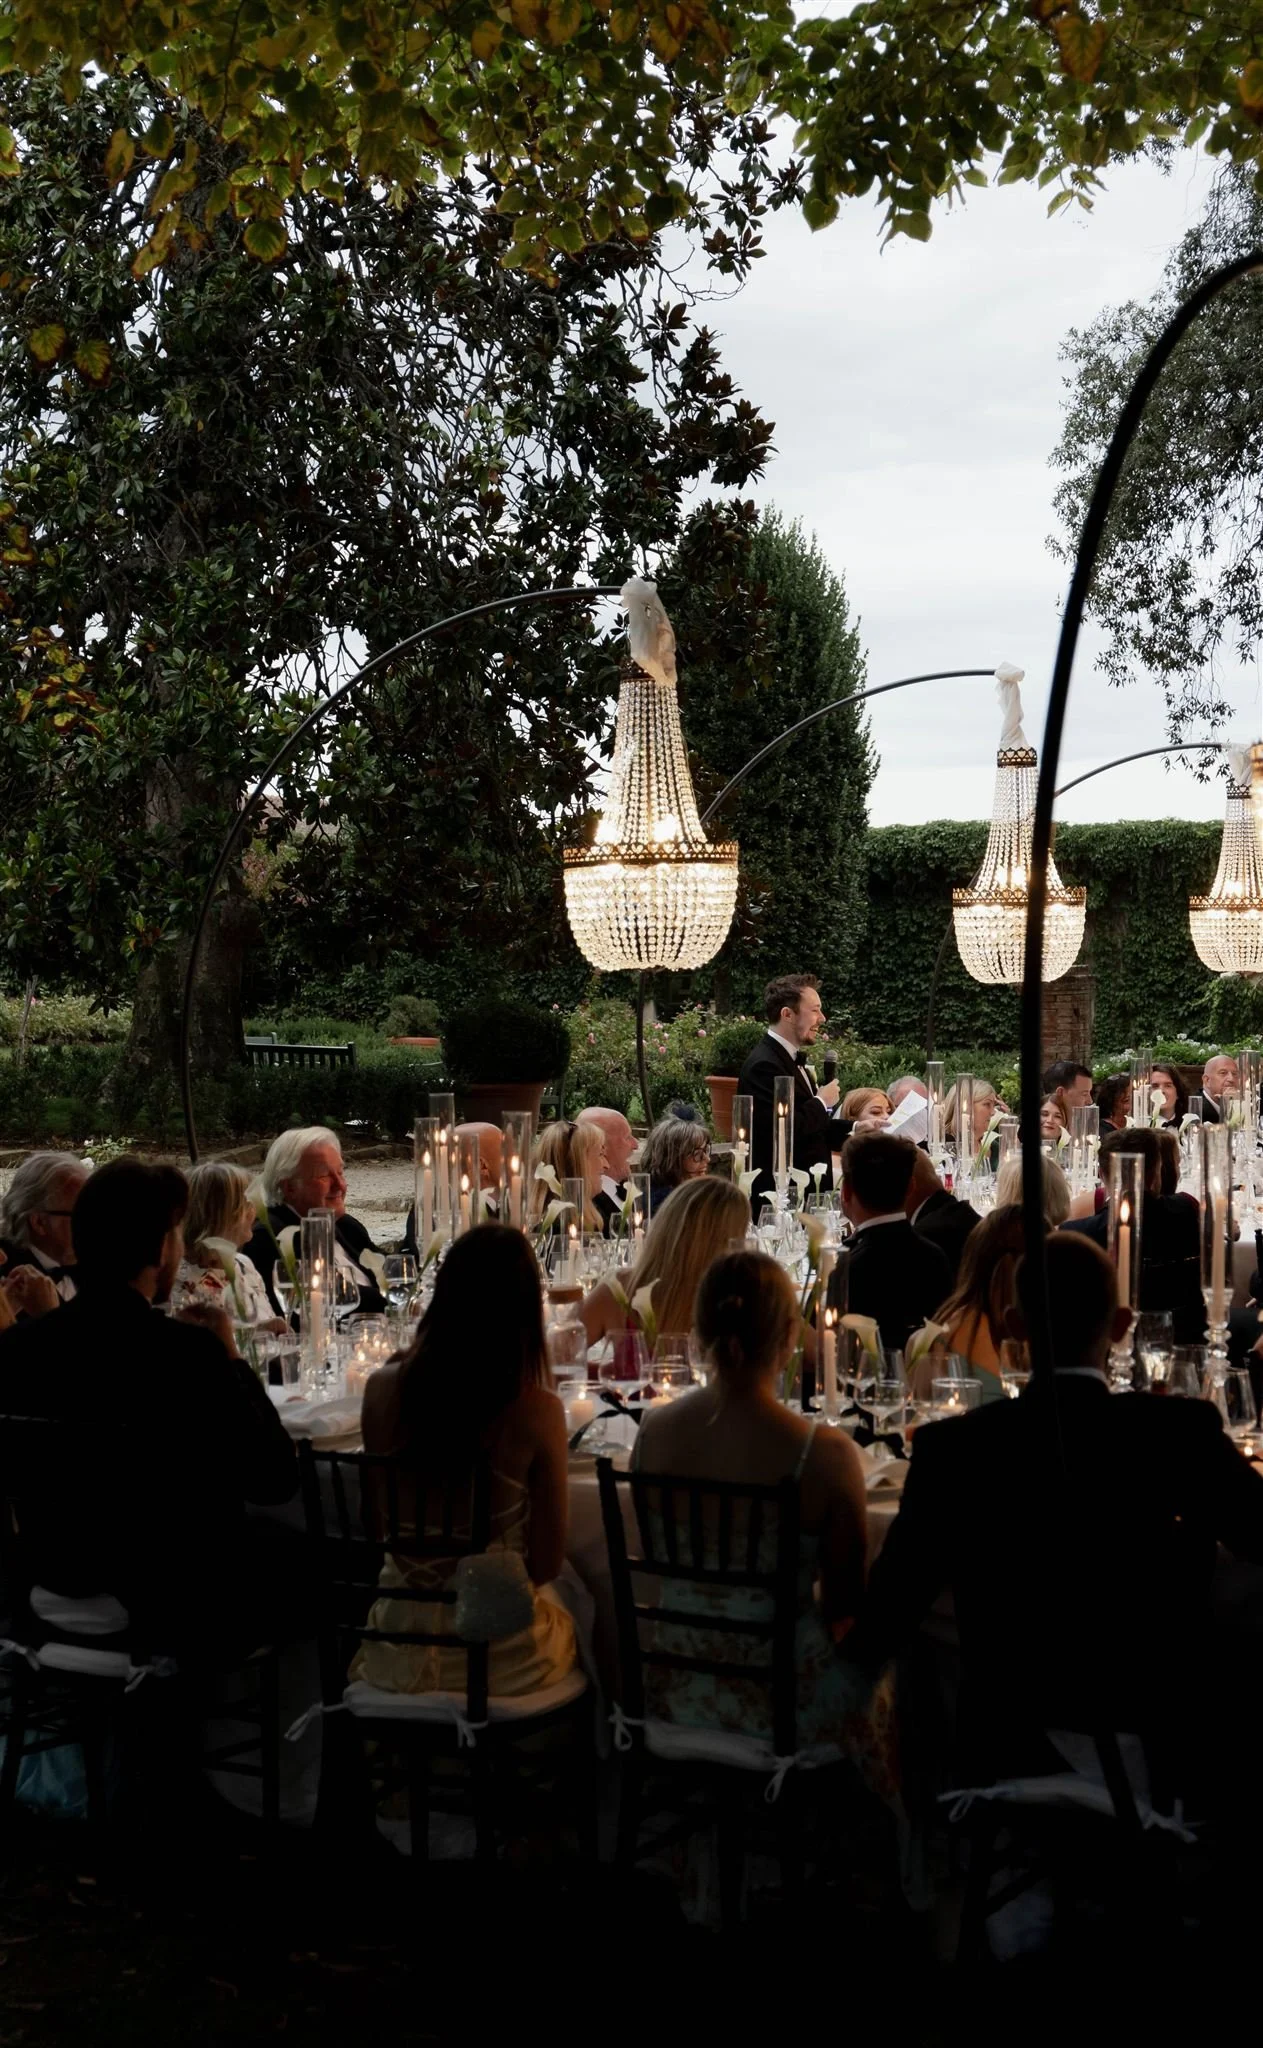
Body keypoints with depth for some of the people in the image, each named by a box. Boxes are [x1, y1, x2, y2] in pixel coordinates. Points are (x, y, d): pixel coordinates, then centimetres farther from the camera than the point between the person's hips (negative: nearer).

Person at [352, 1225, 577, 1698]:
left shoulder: (383, 1389, -12)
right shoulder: (536, 1410, -20)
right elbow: (547, 1563, -8)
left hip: (400, 1654, 2)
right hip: (499, 1656, -2)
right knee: (572, 1619, 32)